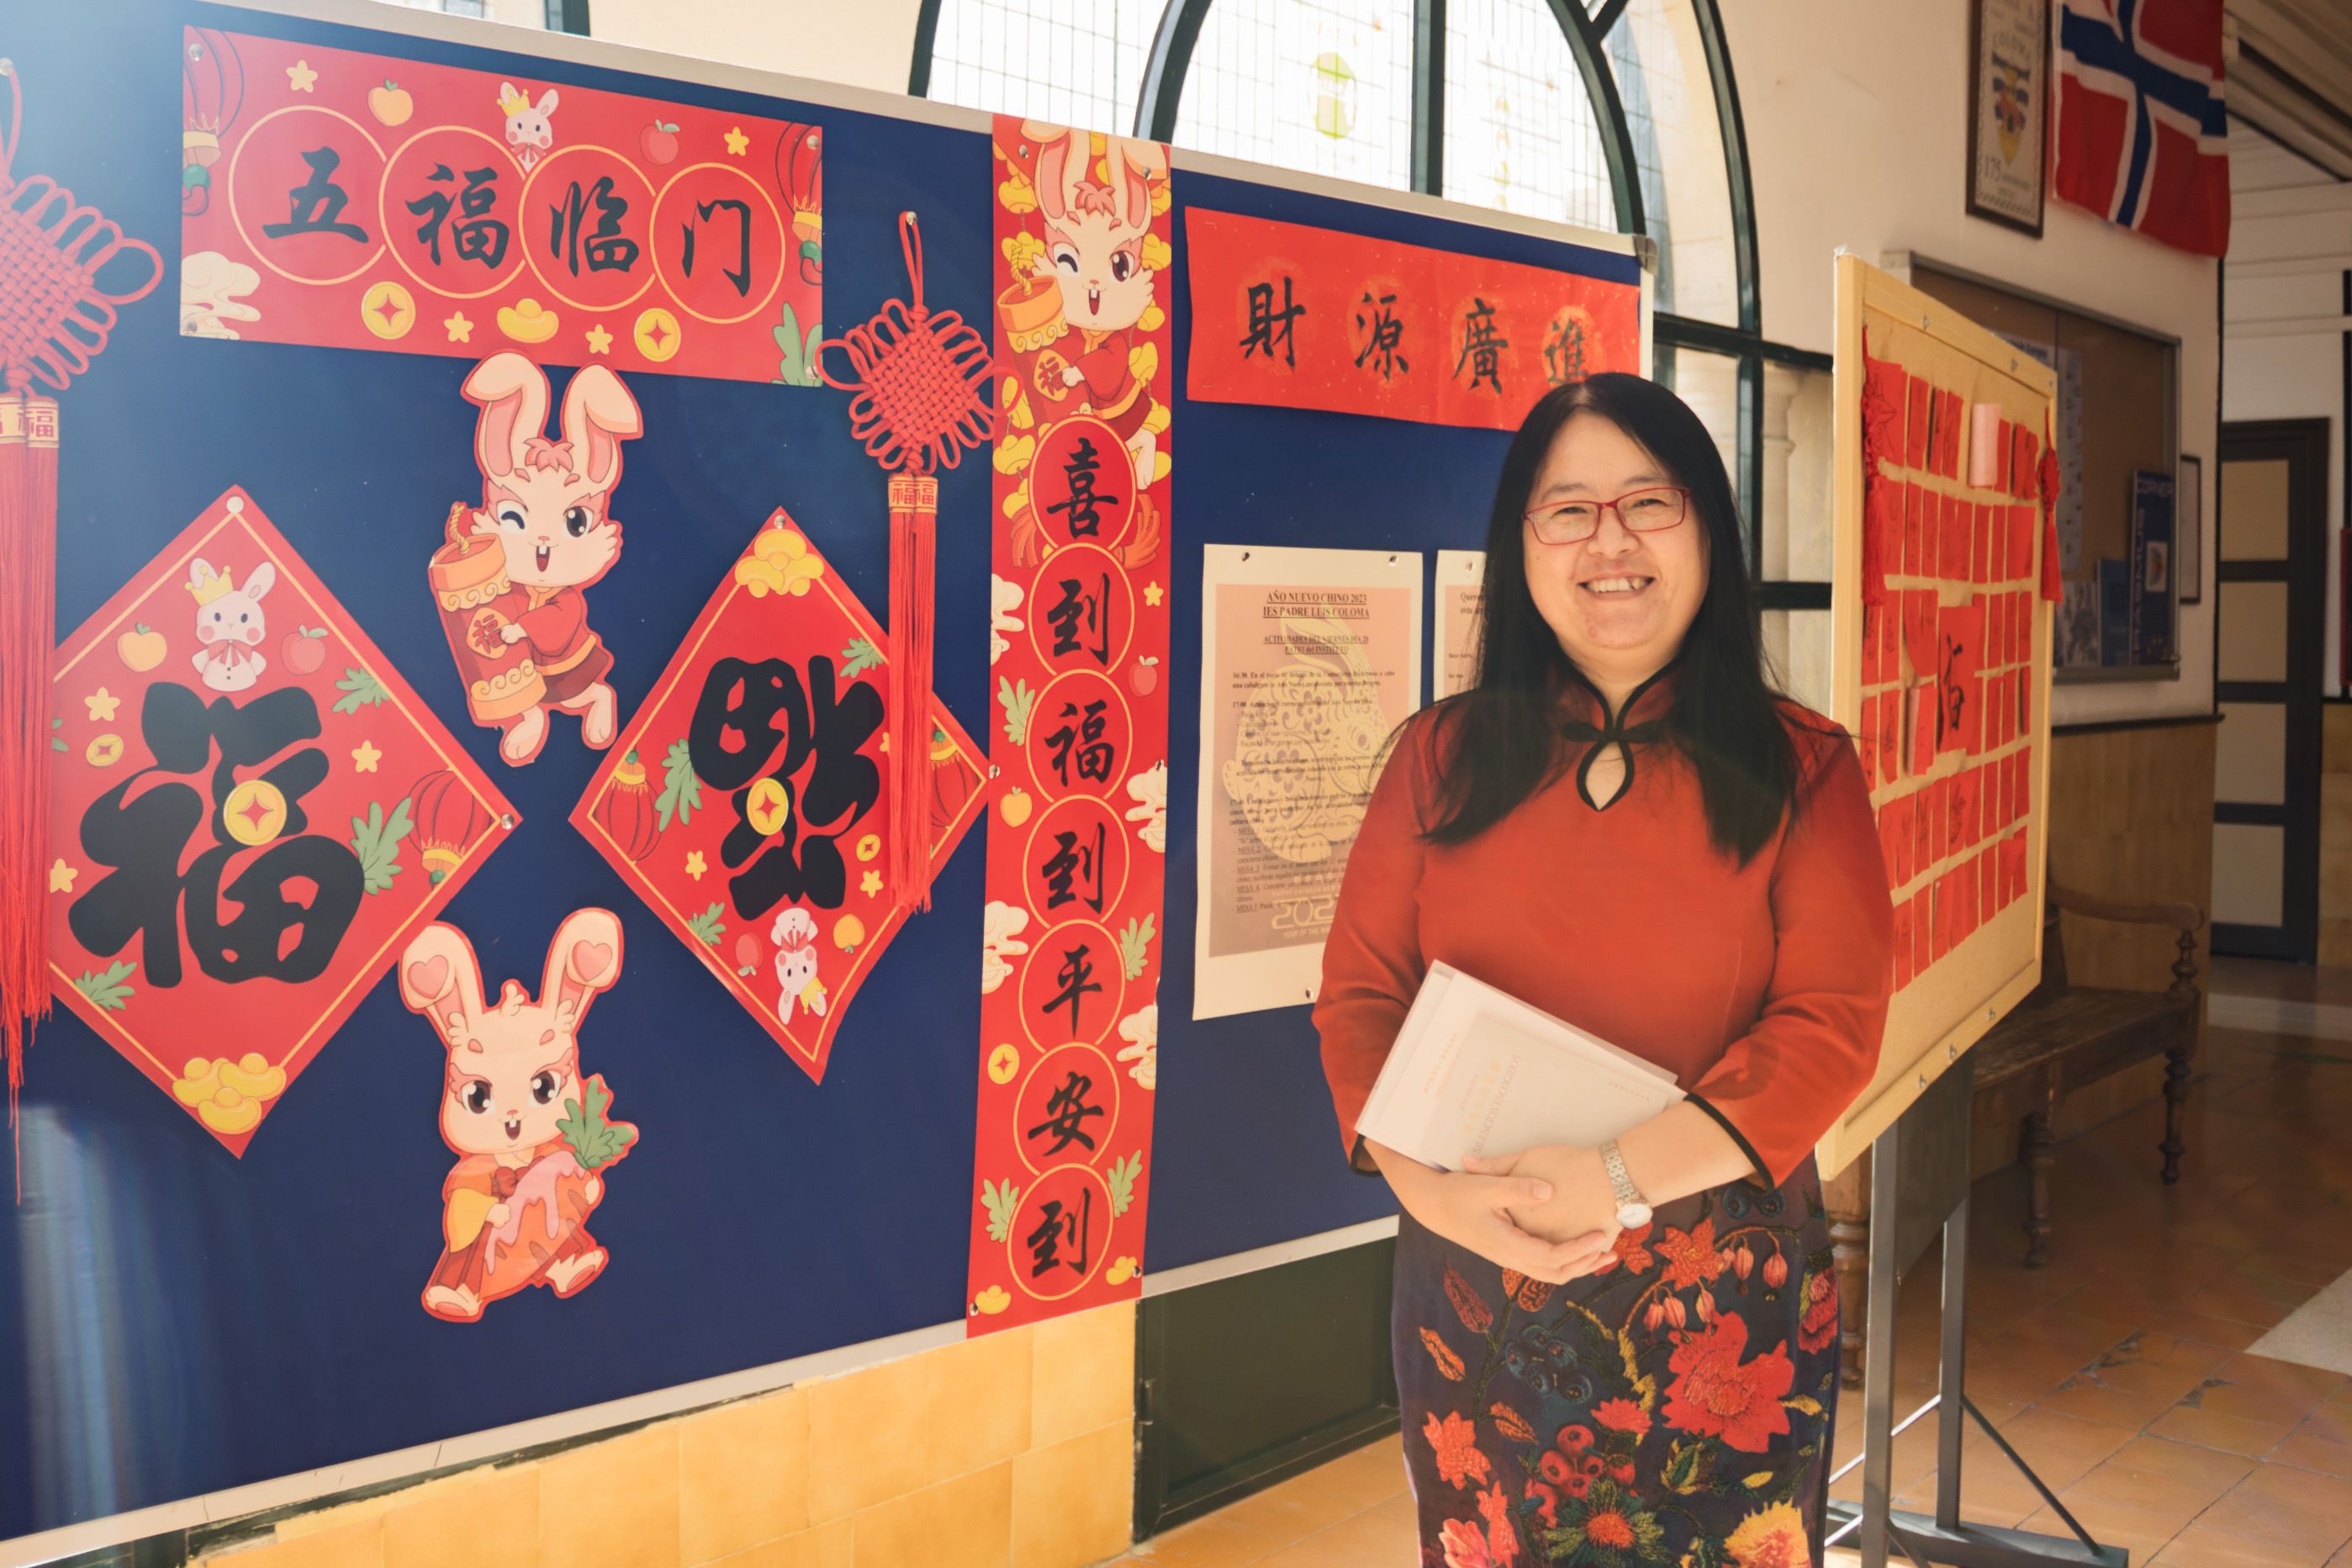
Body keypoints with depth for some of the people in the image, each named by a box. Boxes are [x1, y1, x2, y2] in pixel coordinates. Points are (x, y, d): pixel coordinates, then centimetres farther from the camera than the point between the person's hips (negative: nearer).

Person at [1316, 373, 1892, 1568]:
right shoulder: (1441, 756, 5)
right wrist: (1429, 1179, -16)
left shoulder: (1799, 768, -1)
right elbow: (1359, 993, 2)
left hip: (1723, 1300, -1)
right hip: (1474, 1297, 2)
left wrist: (1625, 1178, -20)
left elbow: (1833, 1024, -9)